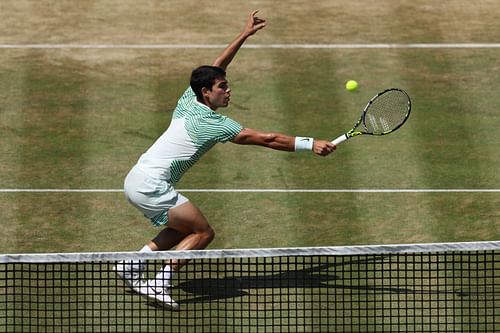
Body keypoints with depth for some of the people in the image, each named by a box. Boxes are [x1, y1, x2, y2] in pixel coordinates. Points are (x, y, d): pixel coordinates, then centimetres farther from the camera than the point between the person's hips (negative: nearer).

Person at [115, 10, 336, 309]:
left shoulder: (189, 101, 7)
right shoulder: (213, 124, -14)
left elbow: (215, 68, 22)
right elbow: (266, 139, -16)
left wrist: (245, 35, 22)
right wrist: (310, 144, -14)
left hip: (137, 180, 9)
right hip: (151, 185, -9)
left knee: (184, 228, 21)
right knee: (203, 232, -5)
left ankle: (133, 264, 11)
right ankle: (160, 284, -15)